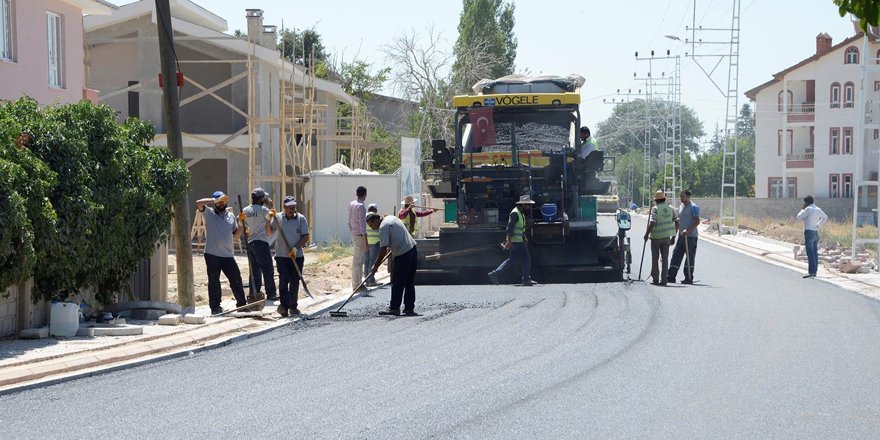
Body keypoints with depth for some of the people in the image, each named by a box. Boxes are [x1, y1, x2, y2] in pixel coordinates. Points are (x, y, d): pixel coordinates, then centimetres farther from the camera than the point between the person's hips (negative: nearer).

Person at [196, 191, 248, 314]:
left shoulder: (231, 216, 14)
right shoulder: (209, 214, 0)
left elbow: (236, 235, 19)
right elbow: (198, 203, -18)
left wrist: (241, 225, 0)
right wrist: (216, 200, -18)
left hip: (228, 254, 4)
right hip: (212, 254, -4)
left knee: (236, 279, 5)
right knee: (214, 281, 2)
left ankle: (242, 304, 16)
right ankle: (215, 307, 9)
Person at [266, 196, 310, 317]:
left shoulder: (301, 219, 1)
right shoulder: (278, 218, 3)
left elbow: (305, 237, -1)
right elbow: (269, 233, 0)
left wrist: (296, 248, -14)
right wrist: (268, 220, -13)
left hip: (297, 256, 1)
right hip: (282, 256, -1)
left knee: (295, 282, 6)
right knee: (284, 279, -13)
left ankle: (293, 306, 16)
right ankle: (284, 306, -17)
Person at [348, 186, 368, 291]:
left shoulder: (351, 204, 9)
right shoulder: (361, 206, -17)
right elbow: (362, 225, -19)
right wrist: (366, 242, -18)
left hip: (354, 234, 9)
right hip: (359, 235, -9)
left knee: (357, 260, 16)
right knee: (357, 261, -5)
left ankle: (357, 283, 23)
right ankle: (356, 285, -2)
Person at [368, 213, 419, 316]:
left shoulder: (383, 227, -13)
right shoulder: (391, 218, 15)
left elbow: (383, 250, -16)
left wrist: (375, 266, -10)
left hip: (403, 255, -10)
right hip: (413, 249, 10)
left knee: (397, 283, -2)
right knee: (409, 283, 12)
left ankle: (394, 308, 0)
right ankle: (409, 308, 14)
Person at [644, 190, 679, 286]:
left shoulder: (655, 209, -10)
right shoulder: (671, 209, 6)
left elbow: (652, 223, -19)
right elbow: (677, 222, 5)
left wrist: (646, 235, -7)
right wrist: (673, 236, 12)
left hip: (656, 237, -4)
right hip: (667, 237, 4)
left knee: (655, 259, 7)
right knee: (665, 258, 7)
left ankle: (655, 279, 9)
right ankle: (663, 280, 4)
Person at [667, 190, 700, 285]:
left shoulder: (693, 207, -10)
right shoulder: (681, 206, 15)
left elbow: (697, 222, -15)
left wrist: (688, 230, -24)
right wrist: (677, 231, 18)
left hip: (691, 236, -8)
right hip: (681, 235, 8)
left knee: (690, 257, -2)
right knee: (676, 255, 3)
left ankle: (689, 278, 4)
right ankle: (671, 276, 3)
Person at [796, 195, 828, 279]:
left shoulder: (808, 209, -11)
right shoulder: (818, 210, 13)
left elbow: (799, 217, -7)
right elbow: (825, 218, 28)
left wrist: (802, 209, 5)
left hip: (809, 232, -8)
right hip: (816, 233, 8)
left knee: (810, 253, -10)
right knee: (815, 253, 9)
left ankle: (811, 271, -14)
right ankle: (814, 272, 10)